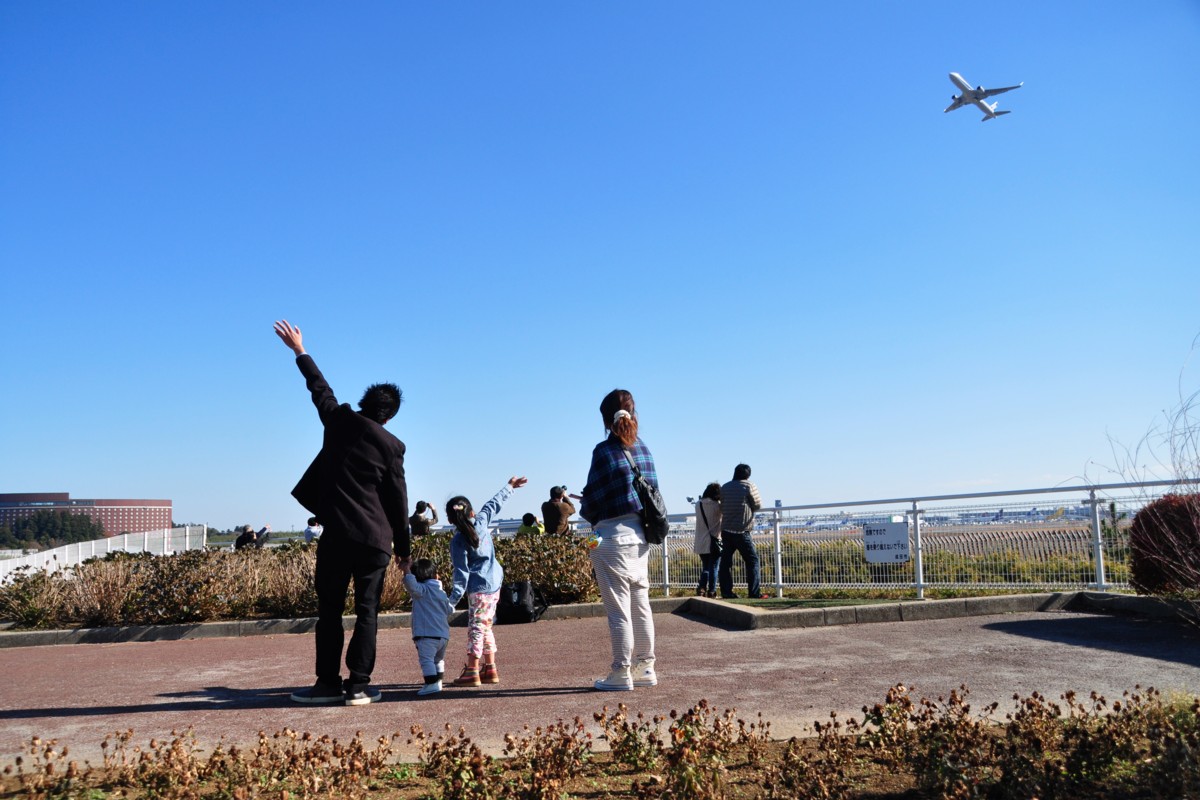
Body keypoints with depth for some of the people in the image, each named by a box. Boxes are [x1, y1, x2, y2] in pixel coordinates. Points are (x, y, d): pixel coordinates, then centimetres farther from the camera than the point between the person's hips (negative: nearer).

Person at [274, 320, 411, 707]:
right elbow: (398, 500, 2)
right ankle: (359, 685, 5)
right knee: (367, 612, 5)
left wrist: (300, 351, 33)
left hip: (338, 533, 0)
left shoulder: (340, 421, 1)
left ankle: (329, 683, 12)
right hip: (376, 538, 0)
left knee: (329, 610, 10)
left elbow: (320, 388, 18)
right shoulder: (392, 446, -1)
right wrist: (403, 548, 9)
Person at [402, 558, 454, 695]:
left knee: (426, 658, -10)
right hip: (443, 635, 8)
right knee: (438, 659, 23)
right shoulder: (442, 593, 19)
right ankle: (438, 682, 28)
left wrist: (406, 571, -14)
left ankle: (431, 684, -19)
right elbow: (450, 611, 26)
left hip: (427, 634, -8)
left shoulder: (422, 590, -3)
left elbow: (411, 584, -25)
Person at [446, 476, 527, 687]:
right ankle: (490, 669, 16)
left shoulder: (458, 541, -13)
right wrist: (509, 487, 29)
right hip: (494, 583, 7)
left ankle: (472, 671, -5)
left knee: (476, 627, -5)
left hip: (479, 588, -7)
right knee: (486, 626, 14)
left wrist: (453, 598, -10)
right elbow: (494, 504, 15)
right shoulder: (481, 521, 0)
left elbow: (462, 573, -14)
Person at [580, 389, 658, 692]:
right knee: (641, 604, 14)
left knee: (618, 609, 1)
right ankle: (645, 667, 22)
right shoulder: (643, 448, 7)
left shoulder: (605, 451, -13)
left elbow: (593, 497, -10)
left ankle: (621, 674, 8)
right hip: (640, 535, 7)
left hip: (613, 536, -7)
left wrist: (586, 513, 10)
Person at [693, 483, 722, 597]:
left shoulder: (698, 504, 3)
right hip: (714, 541, -5)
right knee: (713, 567, 3)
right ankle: (711, 591, 2)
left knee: (705, 567, 16)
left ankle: (701, 587, 2)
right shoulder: (717, 505, -11)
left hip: (701, 543, 5)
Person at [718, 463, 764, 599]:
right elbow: (758, 505, -1)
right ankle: (753, 593, -2)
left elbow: (722, 508, 12)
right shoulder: (749, 486, -5)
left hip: (726, 530, 5)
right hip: (742, 531, -5)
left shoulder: (724, 487, 10)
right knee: (752, 560, 3)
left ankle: (726, 592, 7)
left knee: (725, 561, 8)